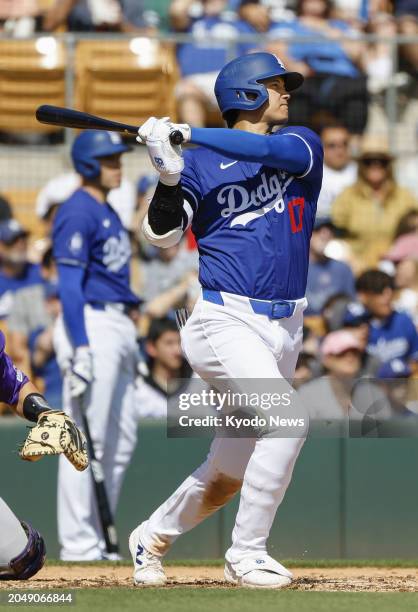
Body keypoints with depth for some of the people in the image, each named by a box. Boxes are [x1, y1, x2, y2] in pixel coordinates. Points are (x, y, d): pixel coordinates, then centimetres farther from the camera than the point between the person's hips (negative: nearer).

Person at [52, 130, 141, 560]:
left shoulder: (108, 212, 19)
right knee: (87, 442, -9)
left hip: (119, 327, 10)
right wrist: (81, 349, -24)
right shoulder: (77, 213, -11)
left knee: (119, 445, 11)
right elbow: (69, 284, -17)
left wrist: (133, 345, 21)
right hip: (90, 326, -10)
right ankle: (77, 543, -7)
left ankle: (98, 540, 15)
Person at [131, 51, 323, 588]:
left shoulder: (302, 145, 11)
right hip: (225, 319, -5)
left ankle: (153, 537, 31)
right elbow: (162, 234, -4)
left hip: (284, 329, 5)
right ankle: (246, 555, -15)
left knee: (230, 471, 8)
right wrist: (169, 175, -20)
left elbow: (273, 150, -13)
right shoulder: (201, 163, 3)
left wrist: (189, 135, -21)